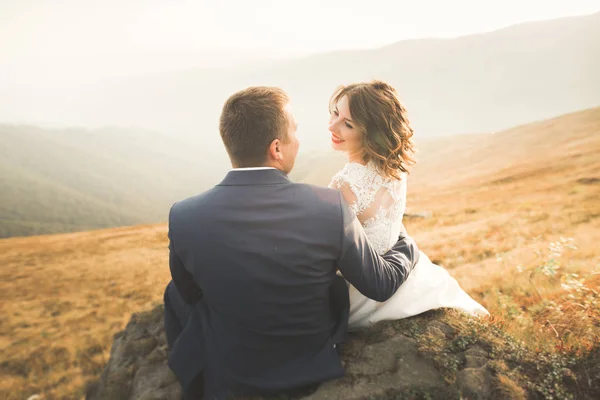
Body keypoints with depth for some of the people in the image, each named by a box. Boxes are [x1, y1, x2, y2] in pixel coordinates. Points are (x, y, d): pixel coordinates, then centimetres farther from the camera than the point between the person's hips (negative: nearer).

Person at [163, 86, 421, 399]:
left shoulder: (184, 217, -24)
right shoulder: (330, 207, -26)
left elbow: (190, 294, -5)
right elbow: (381, 285, -11)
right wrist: (408, 244, 9)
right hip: (314, 366, 1)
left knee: (175, 293, 24)